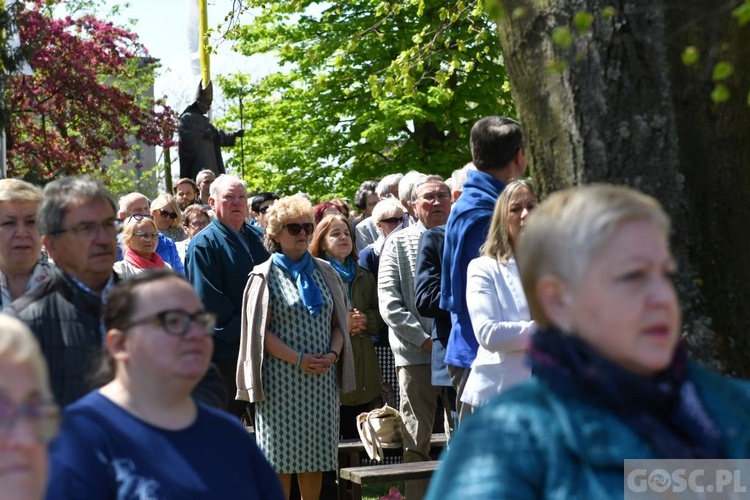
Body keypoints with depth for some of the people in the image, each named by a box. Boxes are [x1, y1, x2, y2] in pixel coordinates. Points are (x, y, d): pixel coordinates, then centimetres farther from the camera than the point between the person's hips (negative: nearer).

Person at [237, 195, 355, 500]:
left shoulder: (324, 272, 13)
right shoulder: (266, 276, 0)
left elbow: (338, 322, 13)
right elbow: (259, 331, -7)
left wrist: (332, 354, -6)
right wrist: (298, 359, -16)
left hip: (322, 378, 4)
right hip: (281, 378, -4)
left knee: (316, 455, 7)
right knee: (280, 457, -2)